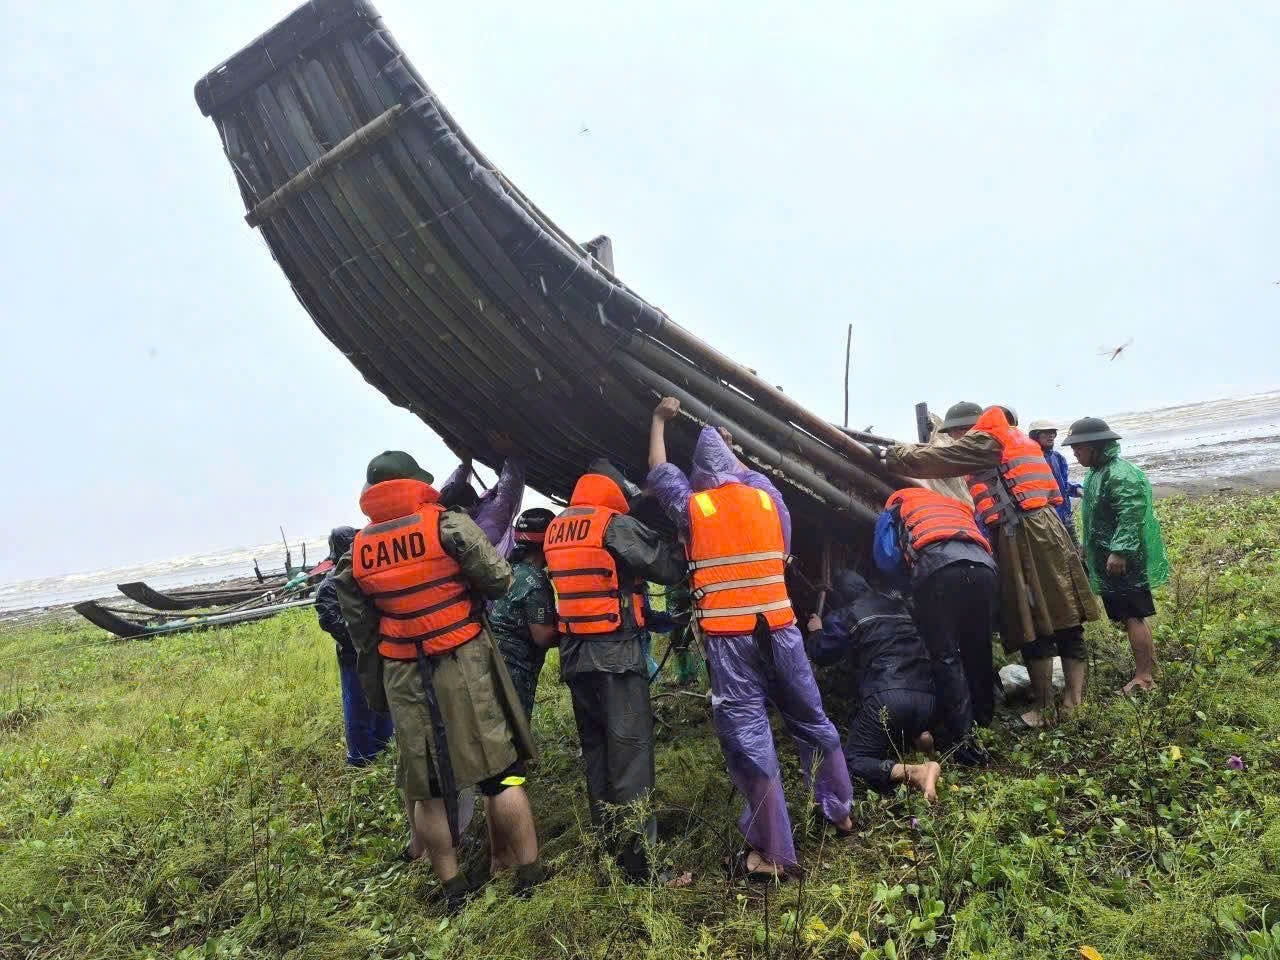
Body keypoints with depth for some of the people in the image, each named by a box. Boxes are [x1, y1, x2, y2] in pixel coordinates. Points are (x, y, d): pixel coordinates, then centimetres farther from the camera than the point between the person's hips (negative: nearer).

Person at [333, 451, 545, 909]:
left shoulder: (356, 553, 5)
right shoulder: (448, 524, -10)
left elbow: (362, 631, 9)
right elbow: (499, 580, -10)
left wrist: (375, 691, 17)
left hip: (403, 679, 4)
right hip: (465, 669, -3)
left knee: (429, 788, 12)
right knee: (501, 773, 7)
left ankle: (453, 890, 22)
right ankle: (529, 876, 15)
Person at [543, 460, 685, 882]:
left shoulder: (555, 530, 11)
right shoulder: (615, 525, -11)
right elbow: (669, 568, -11)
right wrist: (675, 546, 9)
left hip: (574, 654, 7)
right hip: (616, 652, -7)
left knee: (595, 750, 15)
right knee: (630, 751, -4)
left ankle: (608, 845, 23)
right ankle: (641, 859, -3)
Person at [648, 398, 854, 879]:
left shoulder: (692, 506, 1)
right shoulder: (769, 498, 8)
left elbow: (658, 474, 18)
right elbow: (749, 475, 32)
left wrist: (659, 422, 30)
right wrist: (725, 443, 45)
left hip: (729, 636, -4)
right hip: (779, 628, 4)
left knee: (748, 736, -2)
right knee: (811, 719, 18)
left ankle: (772, 853, 2)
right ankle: (840, 811, 33)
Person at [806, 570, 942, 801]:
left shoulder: (843, 616, 7)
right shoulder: (896, 603, 23)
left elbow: (822, 655, 15)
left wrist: (816, 632, 38)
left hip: (887, 697, -6)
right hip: (926, 698, 7)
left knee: (852, 763, -2)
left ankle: (915, 772, -24)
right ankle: (918, 738, 2)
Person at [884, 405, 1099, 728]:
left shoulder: (986, 440, -1)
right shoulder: (1014, 438, 26)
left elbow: (935, 460, -2)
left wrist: (897, 453, 12)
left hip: (1022, 538, -9)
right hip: (1047, 530, 9)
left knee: (1033, 628, -3)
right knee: (1064, 620, 6)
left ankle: (1044, 709, 4)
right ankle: (1074, 702, 10)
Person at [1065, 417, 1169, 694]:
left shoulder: (1120, 474, -17)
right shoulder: (1097, 472, 15)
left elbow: (1131, 515, -25)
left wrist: (1120, 551, -29)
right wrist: (1088, 548, 27)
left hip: (1124, 560, -10)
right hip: (1107, 558, 10)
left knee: (1133, 616, -7)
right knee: (1128, 616, 15)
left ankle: (1144, 677, -2)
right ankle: (1147, 664, 25)